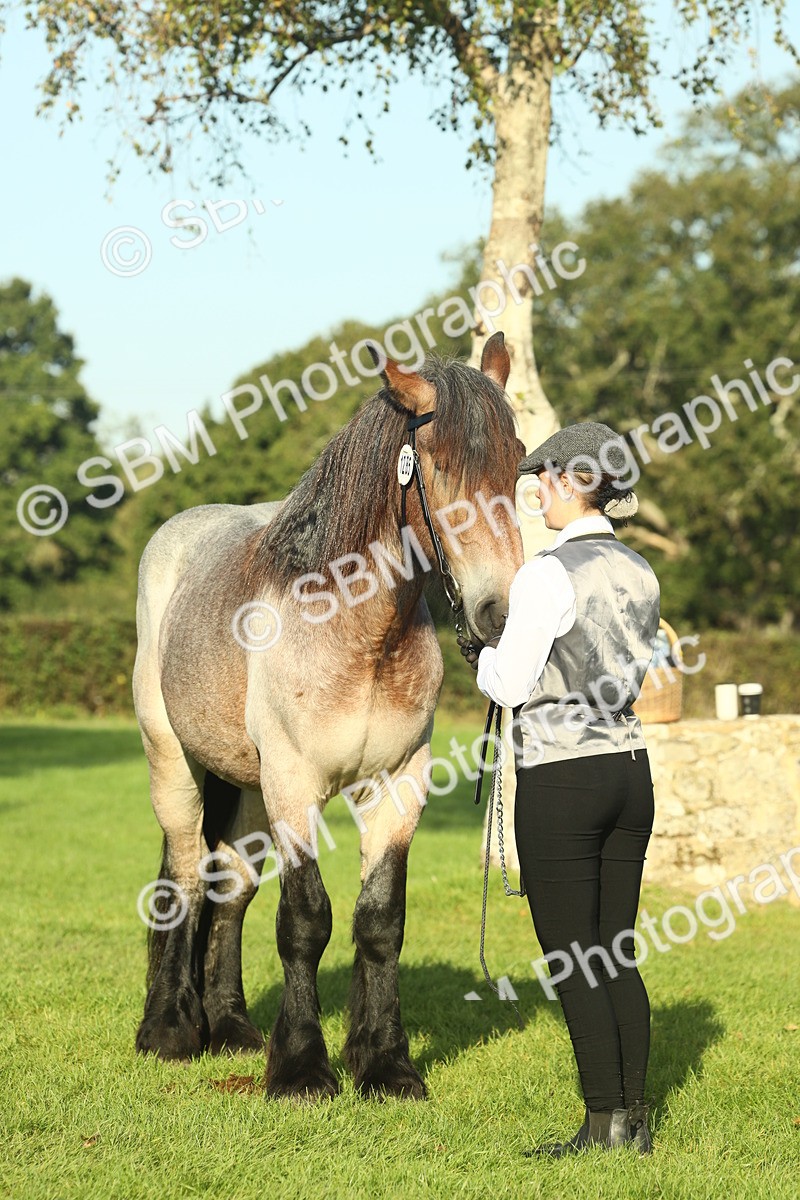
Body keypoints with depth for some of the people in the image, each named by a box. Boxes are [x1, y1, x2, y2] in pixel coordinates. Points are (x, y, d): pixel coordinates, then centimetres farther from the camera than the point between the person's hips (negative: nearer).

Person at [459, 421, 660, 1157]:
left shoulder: (547, 576, -16)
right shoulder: (641, 575, 7)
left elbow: (512, 685, -12)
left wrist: (484, 659, 10)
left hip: (561, 777, -7)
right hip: (629, 766, 7)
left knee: (570, 960, 1)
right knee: (616, 954, 13)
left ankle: (604, 1125, 3)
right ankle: (633, 1119, 15)